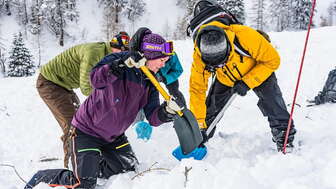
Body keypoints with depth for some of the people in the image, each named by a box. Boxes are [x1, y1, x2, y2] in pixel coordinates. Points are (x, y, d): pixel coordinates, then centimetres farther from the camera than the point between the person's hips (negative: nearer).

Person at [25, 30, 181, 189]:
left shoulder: (150, 83, -3)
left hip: (114, 136, 7)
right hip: (87, 130, -7)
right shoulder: (118, 60, -20)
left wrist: (167, 110, -30)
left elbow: (153, 117, -10)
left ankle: (90, 170, 30)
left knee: (129, 167, 14)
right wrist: (123, 63, -49)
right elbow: (96, 80, -39)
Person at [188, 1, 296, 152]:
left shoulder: (245, 35, -41)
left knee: (273, 103, -18)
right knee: (210, 107, 0)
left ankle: (285, 138, 3)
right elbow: (197, 90, -23)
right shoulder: (199, 56, -32)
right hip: (225, 79, 2)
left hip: (258, 70, -2)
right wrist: (199, 126, -23)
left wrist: (247, 83, -32)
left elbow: (272, 60, -26)